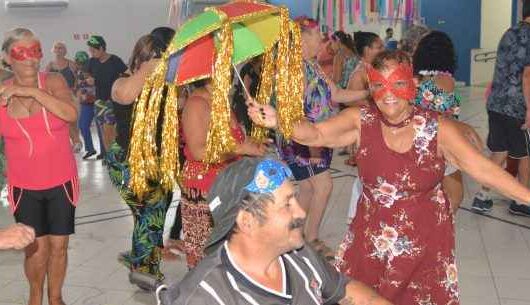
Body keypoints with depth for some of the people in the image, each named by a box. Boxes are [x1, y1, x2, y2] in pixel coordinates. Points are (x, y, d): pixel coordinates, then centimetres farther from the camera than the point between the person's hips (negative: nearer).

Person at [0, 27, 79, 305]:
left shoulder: (53, 81, -7)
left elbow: (71, 114, -26)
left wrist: (32, 91, -29)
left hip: (61, 183, 0)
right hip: (24, 187, 0)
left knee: (59, 245, 10)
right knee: (36, 248, 1)